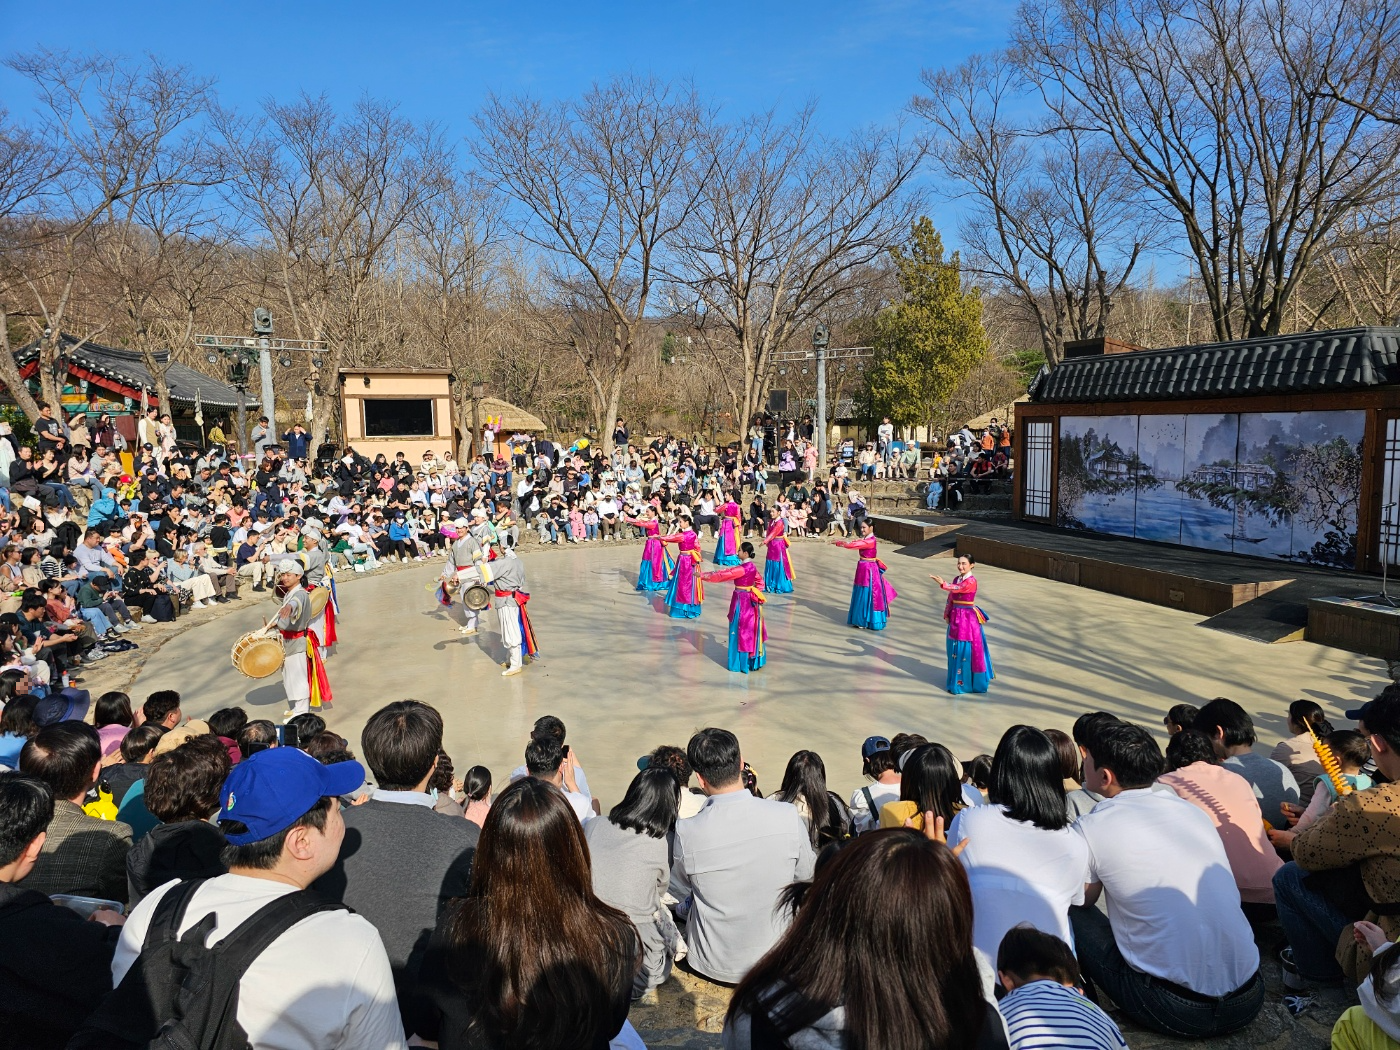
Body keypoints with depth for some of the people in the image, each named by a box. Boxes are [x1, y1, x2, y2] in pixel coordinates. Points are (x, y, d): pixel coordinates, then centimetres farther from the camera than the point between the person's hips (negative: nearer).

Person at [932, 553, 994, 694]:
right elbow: (950, 598, 12)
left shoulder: (971, 581, -16)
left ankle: (966, 681, 8)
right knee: (955, 649, 13)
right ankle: (957, 679, 25)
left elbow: (958, 588, -34)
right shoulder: (956, 579, 8)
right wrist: (947, 614, 7)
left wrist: (943, 583, -48)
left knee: (966, 649, -2)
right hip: (955, 617, 8)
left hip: (968, 618, -8)